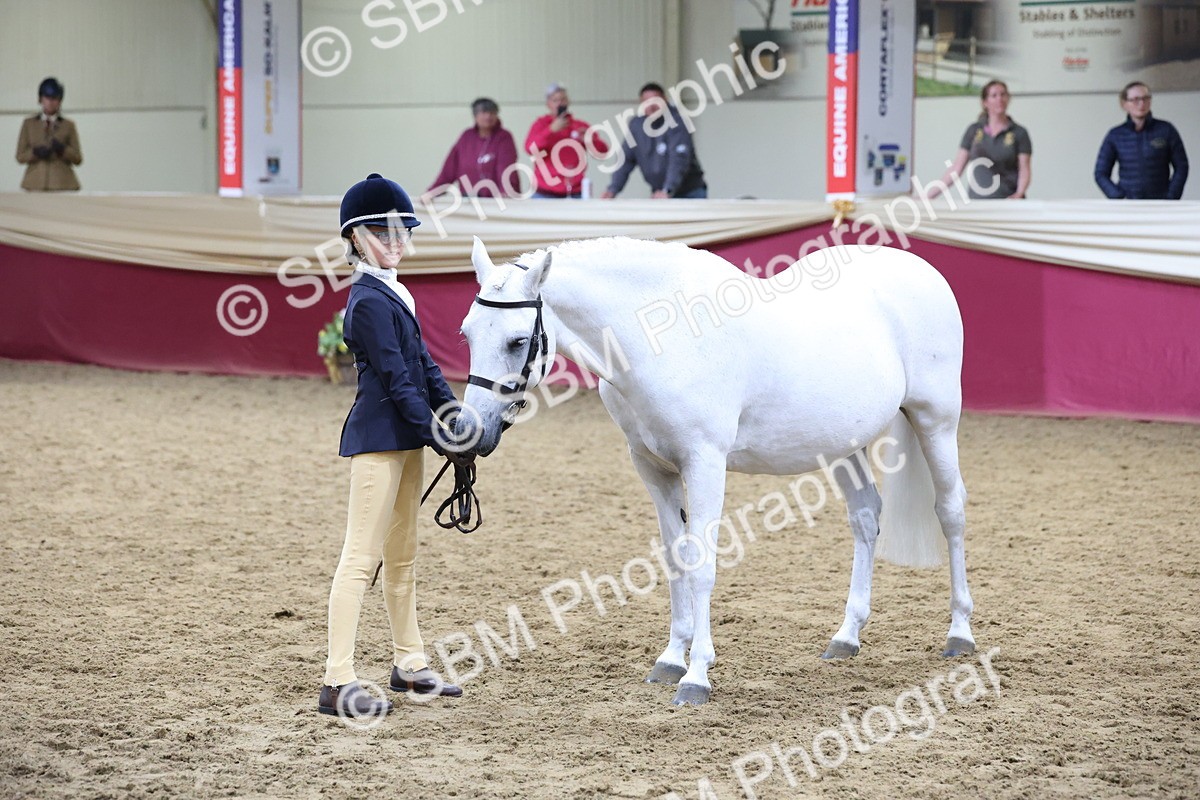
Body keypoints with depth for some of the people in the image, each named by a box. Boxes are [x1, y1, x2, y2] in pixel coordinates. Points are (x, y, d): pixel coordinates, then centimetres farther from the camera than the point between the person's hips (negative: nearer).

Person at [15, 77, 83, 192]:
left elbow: (78, 159, 7)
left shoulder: (68, 125, 12)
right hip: (36, 183, 0)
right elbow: (20, 156, 9)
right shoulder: (29, 124, 14)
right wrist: (35, 152, -10)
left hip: (62, 184, 0)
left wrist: (63, 150, -11)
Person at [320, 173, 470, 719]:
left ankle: (409, 665, 27)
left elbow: (422, 361, 15)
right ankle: (337, 683, -10)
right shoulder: (369, 302, -16)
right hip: (379, 439, -10)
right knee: (361, 558, -10)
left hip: (407, 438, 10)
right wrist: (439, 438, -19)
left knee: (402, 556, 17)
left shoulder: (392, 293, 14)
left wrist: (452, 412, 3)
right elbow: (397, 380, -19)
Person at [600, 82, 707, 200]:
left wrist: (667, 191, -39)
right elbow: (626, 160, 4)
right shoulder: (637, 125, 2)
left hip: (689, 193, -4)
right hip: (659, 195, 4)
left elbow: (679, 159, -26)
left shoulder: (676, 121, -15)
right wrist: (613, 189, -10)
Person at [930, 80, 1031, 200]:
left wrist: (1019, 194, -21)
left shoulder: (1019, 133, 4)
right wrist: (928, 196, 3)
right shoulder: (973, 130, 10)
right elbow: (956, 169, 10)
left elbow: (1025, 170, -1)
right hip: (976, 202, 2)